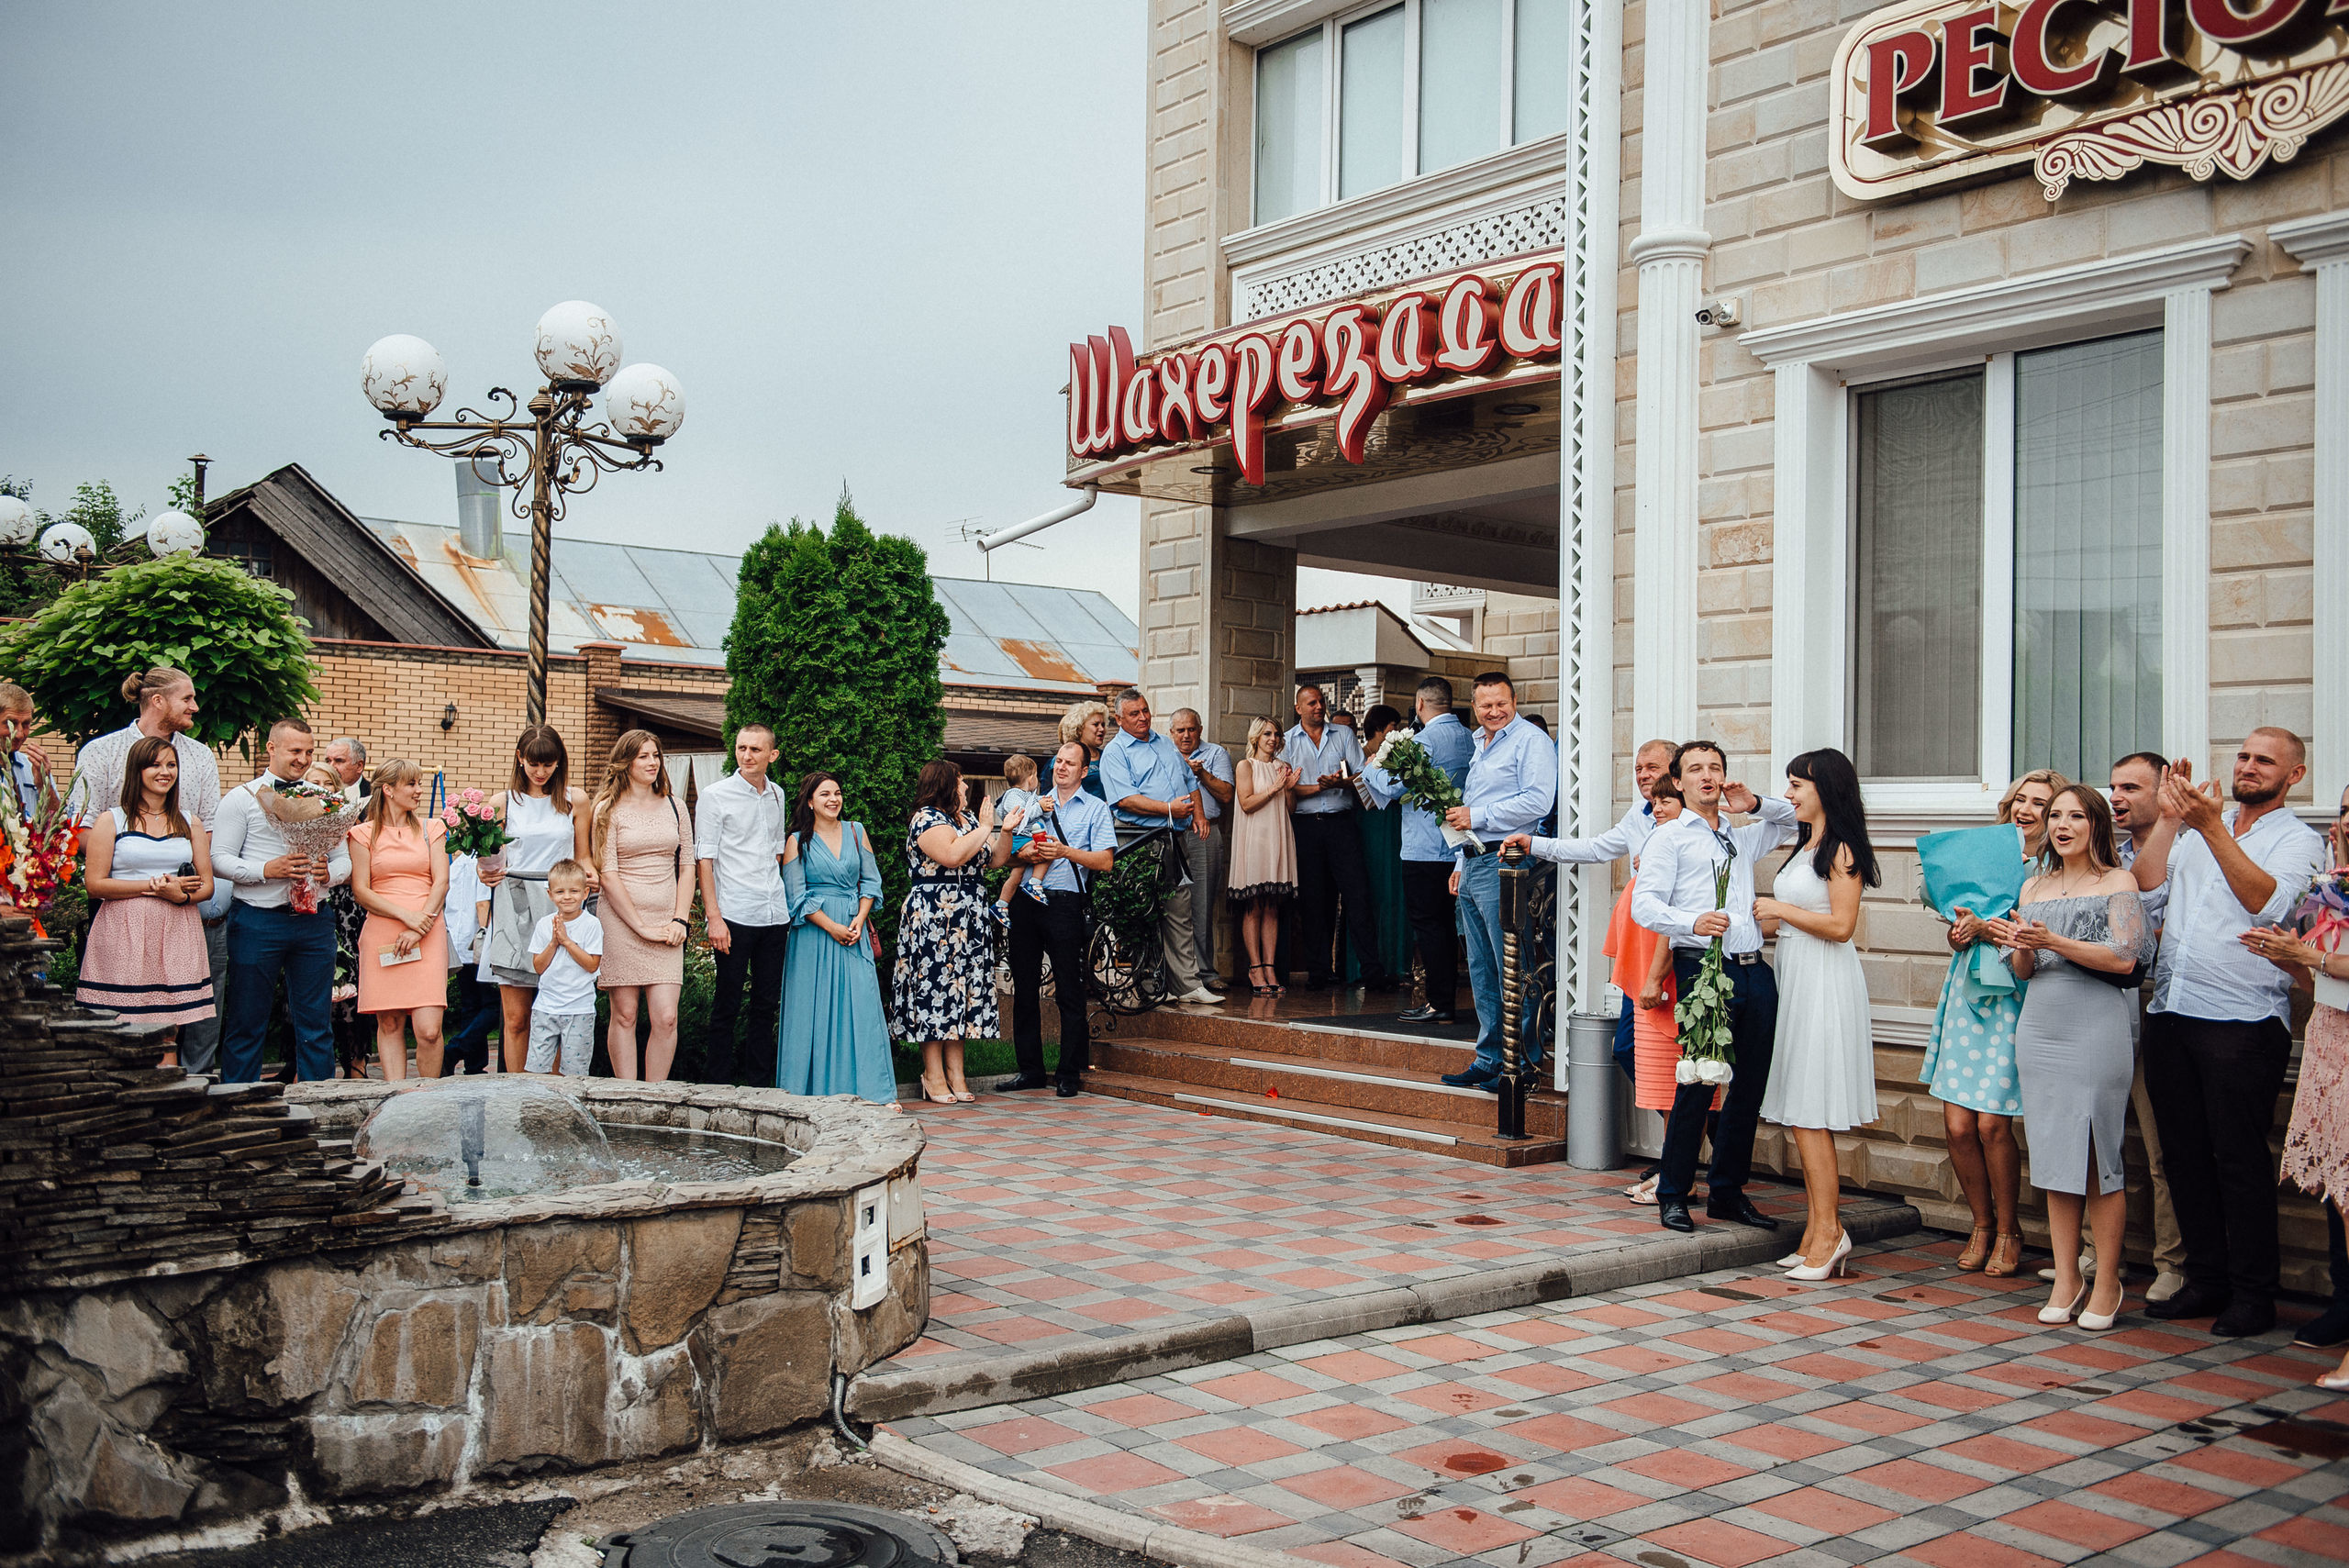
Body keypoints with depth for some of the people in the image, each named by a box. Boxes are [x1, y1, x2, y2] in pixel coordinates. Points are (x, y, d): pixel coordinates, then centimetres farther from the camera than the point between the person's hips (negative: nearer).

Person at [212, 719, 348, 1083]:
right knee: (247, 1022, 2)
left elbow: (344, 859, 13)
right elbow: (219, 858, -3)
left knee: (315, 1023, 6)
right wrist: (267, 870, -16)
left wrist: (328, 873, -9)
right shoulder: (241, 798, 4)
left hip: (314, 921, 3)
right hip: (257, 920, -3)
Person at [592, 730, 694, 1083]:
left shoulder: (674, 806, 13)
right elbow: (607, 875, -5)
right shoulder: (608, 810, 1)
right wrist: (641, 926, -9)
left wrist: (680, 920, 0)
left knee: (666, 1017, -7)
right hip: (621, 921, -3)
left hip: (666, 924, 3)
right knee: (624, 1015, 0)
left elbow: (687, 866, 13)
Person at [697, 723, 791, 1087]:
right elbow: (705, 859, -6)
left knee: (767, 1002, 9)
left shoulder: (776, 795, 14)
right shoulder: (716, 795, -3)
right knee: (727, 1005, -2)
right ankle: (716, 1086, 5)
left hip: (775, 916, 5)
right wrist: (713, 916, -13)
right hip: (734, 917, -5)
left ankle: (760, 1083, 17)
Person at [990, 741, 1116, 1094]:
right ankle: (1030, 1070, 14)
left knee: (1069, 993, -3)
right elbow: (999, 858, 15)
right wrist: (1024, 855, -6)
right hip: (1025, 903, 4)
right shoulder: (1036, 805, 19)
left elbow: (1105, 861, -5)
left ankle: (1070, 1074, 3)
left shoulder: (1095, 809, 7)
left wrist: (1065, 851, -15)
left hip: (1065, 903, -4)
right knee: (1025, 989, 6)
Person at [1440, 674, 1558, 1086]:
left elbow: (1537, 802, -18)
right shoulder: (1481, 745, 21)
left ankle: (1522, 1061, -2)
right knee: (1481, 971, 10)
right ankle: (1490, 1059, 16)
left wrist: (1477, 817, -14)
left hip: (1503, 864, -9)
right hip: (1473, 865, 9)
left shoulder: (1531, 741, -6)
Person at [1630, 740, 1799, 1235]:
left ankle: (1726, 1192, 18)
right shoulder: (1670, 839, 7)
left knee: (1749, 1086, 6)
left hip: (1755, 971, 6)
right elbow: (1644, 905, -4)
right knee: (1697, 1084, -8)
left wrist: (1756, 804, 16)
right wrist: (1693, 923, -23)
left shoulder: (1744, 839, 24)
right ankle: (1673, 1196, 3)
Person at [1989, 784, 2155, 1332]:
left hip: (2096, 1030, -5)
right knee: (2054, 1155, 6)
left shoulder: (2118, 882, 1)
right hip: (2038, 1031, 5)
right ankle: (2066, 1279, 13)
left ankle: (2106, 1283, 6)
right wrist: (2017, 946, -6)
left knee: (2099, 1157, -3)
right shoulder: (2033, 888, 16)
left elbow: (2124, 958, -11)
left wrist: (2053, 942, -20)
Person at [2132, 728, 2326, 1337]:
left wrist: (2212, 830, -21)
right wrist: (2169, 817, -2)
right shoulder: (2195, 825, 17)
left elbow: (2267, 901, -16)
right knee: (2184, 1153, 9)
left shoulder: (2300, 841, 3)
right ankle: (2206, 1279, 21)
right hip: (2170, 1013, 5)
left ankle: (2253, 1294, 7)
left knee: (2239, 1157, -3)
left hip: (2242, 1019, -5)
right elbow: (2143, 883, 5)